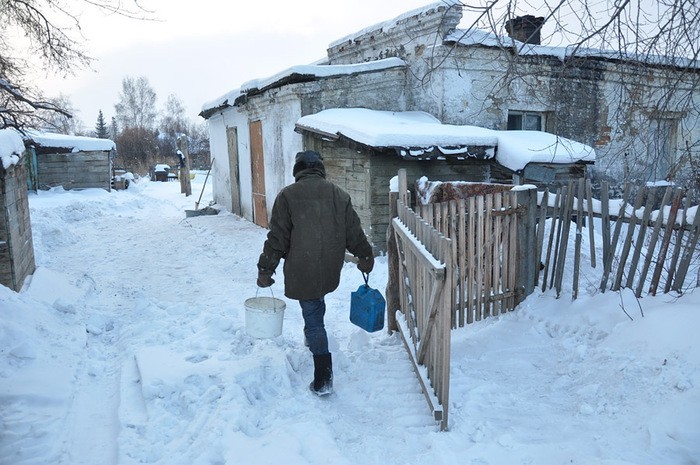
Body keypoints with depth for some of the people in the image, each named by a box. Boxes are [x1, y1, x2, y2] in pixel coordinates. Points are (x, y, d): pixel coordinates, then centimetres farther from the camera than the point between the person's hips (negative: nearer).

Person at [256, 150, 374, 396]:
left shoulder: (288, 195, -7)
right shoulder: (339, 194, 4)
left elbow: (277, 237, -8)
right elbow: (354, 232, 9)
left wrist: (265, 269, 0)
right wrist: (365, 256, 23)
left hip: (302, 271, -4)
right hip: (331, 270, 4)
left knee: (313, 317, 3)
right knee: (316, 304, 29)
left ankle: (323, 379, 4)